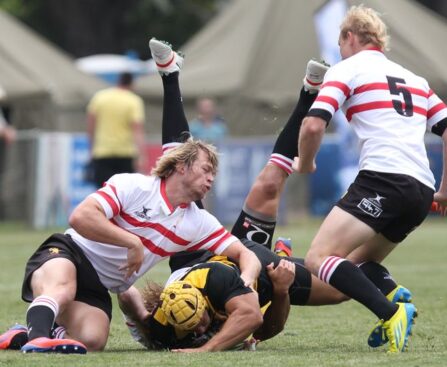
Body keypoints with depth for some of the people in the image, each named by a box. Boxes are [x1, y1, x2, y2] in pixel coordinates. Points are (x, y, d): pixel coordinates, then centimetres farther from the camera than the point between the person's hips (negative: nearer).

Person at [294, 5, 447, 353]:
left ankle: (392, 314, -30)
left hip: (383, 180, -8)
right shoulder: (413, 78, 27)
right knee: (359, 264, 23)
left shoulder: (347, 69, 7)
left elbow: (314, 125, -5)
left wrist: (305, 163, 14)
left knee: (318, 259, -10)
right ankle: (396, 314, -6)